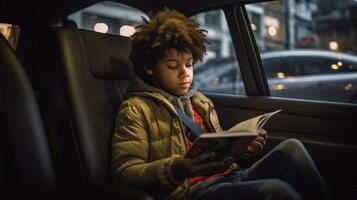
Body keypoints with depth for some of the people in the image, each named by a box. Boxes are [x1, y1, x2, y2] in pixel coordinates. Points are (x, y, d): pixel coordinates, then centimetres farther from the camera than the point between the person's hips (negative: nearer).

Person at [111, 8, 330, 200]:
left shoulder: (200, 101, 23)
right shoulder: (136, 109, 3)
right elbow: (124, 171, -8)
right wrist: (177, 169, -25)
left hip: (231, 176, 7)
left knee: (292, 148, -19)